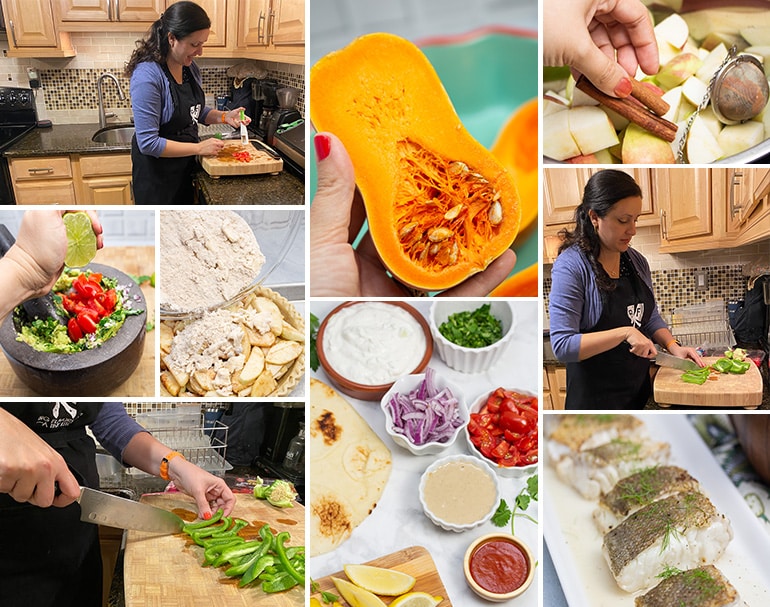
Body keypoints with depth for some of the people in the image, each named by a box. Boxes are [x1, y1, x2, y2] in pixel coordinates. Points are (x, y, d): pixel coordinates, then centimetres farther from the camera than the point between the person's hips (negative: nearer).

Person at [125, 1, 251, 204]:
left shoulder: (190, 67, -3)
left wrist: (224, 116, -5)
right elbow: (148, 143, -28)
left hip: (185, 167, 8)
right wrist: (199, 148, -24)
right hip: (157, 174, -8)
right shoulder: (147, 76, -26)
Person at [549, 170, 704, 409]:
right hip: (594, 397, -7)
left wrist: (673, 346, -2)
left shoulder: (637, 261, 3)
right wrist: (624, 333, -26)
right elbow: (562, 345, -23)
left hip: (639, 390, 7)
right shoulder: (571, 266, -18)